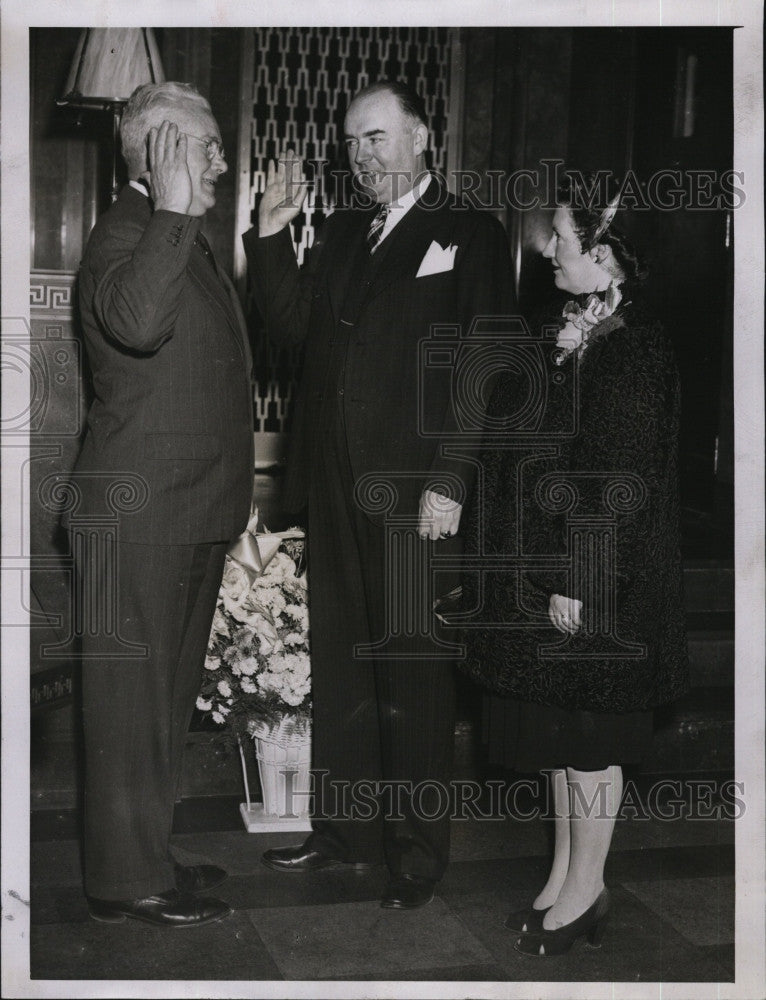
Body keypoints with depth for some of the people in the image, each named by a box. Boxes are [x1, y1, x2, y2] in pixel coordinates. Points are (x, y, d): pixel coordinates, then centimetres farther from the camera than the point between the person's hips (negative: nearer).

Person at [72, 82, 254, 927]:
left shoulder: (183, 237, 18)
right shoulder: (124, 232, -13)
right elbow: (136, 322, -37)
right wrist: (173, 208, -32)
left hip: (191, 509, 10)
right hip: (139, 509, -10)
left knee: (167, 691, 17)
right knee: (132, 692, -2)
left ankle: (147, 853, 30)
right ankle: (126, 880, 9)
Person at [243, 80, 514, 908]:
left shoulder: (469, 236, -1)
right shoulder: (341, 235, 17)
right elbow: (291, 325, 10)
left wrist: (450, 482, -14)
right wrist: (273, 230, 1)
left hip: (413, 495, -6)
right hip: (336, 489, 6)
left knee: (413, 675, 2)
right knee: (338, 669, 13)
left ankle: (417, 851, 14)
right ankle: (345, 828, 26)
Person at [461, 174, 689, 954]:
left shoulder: (632, 354, -18)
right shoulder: (562, 334, 9)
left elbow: (619, 483, -21)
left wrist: (576, 582, -21)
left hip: (592, 585, -9)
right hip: (540, 572, 9)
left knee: (587, 738, 5)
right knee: (557, 732, 17)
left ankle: (586, 889, 22)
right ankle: (566, 874, 31)